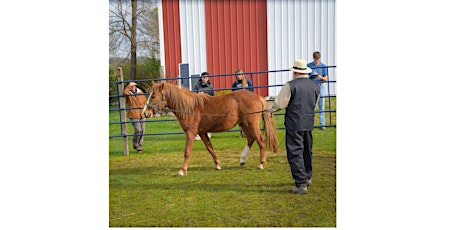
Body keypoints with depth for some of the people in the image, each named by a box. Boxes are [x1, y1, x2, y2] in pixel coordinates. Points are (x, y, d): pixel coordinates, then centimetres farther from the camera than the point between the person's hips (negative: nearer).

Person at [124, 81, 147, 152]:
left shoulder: (140, 92, 10)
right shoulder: (128, 94, -3)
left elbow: (145, 101, 20)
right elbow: (125, 93, -28)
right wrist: (129, 85, -20)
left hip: (142, 115, 5)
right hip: (134, 115, -5)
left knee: (142, 130, 7)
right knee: (138, 130, -14)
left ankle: (139, 145, 23)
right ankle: (135, 144, 8)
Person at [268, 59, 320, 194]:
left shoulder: (291, 85, -14)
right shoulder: (315, 86, 6)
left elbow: (279, 103, -11)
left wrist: (270, 109, 9)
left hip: (294, 124, -6)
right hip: (309, 123, 7)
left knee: (295, 154, -1)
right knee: (307, 152, 20)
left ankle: (301, 184, -1)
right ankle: (307, 177, 36)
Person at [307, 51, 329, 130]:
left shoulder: (323, 66, 4)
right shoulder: (309, 66, 3)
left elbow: (326, 79, 5)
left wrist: (320, 77, -15)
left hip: (320, 86, 0)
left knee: (321, 107, 2)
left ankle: (322, 124, 7)